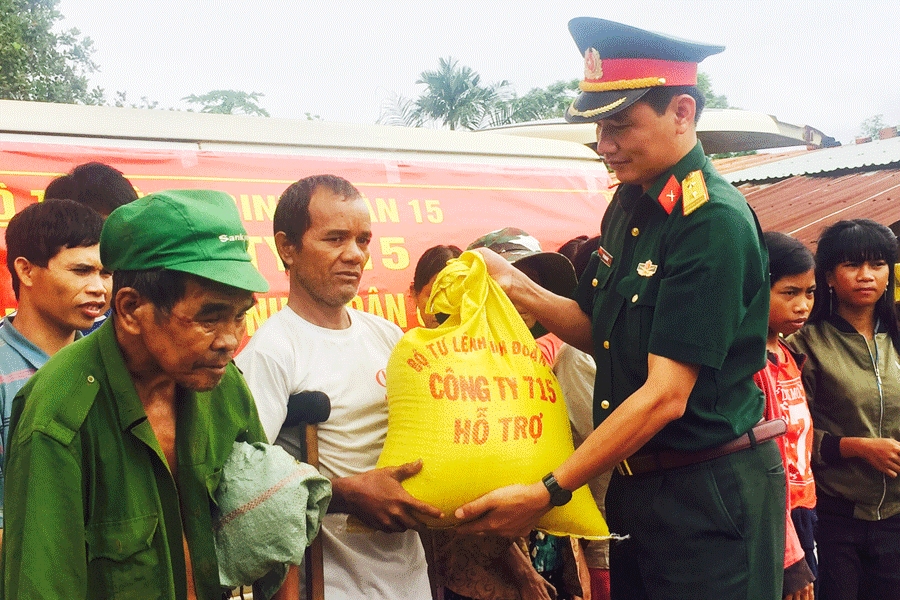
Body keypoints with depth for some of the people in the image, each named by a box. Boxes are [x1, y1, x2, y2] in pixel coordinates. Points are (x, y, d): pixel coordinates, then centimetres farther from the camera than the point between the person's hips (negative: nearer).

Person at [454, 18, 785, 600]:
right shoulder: (629, 204, 6)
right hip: (634, 484, 8)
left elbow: (666, 395, -24)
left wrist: (548, 492, -24)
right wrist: (516, 287, -1)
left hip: (710, 493, -8)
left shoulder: (715, 221, -21)